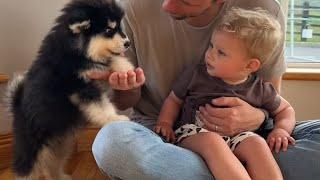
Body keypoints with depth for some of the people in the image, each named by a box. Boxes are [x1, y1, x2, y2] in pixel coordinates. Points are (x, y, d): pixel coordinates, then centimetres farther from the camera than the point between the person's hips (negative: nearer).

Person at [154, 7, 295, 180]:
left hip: (237, 137, 1)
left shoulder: (260, 89, 5)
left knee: (256, 144, -31)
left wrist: (281, 129, 0)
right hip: (194, 133, -1)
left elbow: (286, 109, 20)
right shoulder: (195, 74, 4)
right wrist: (165, 122, -1)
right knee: (212, 141, -35)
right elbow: (174, 99, 16)